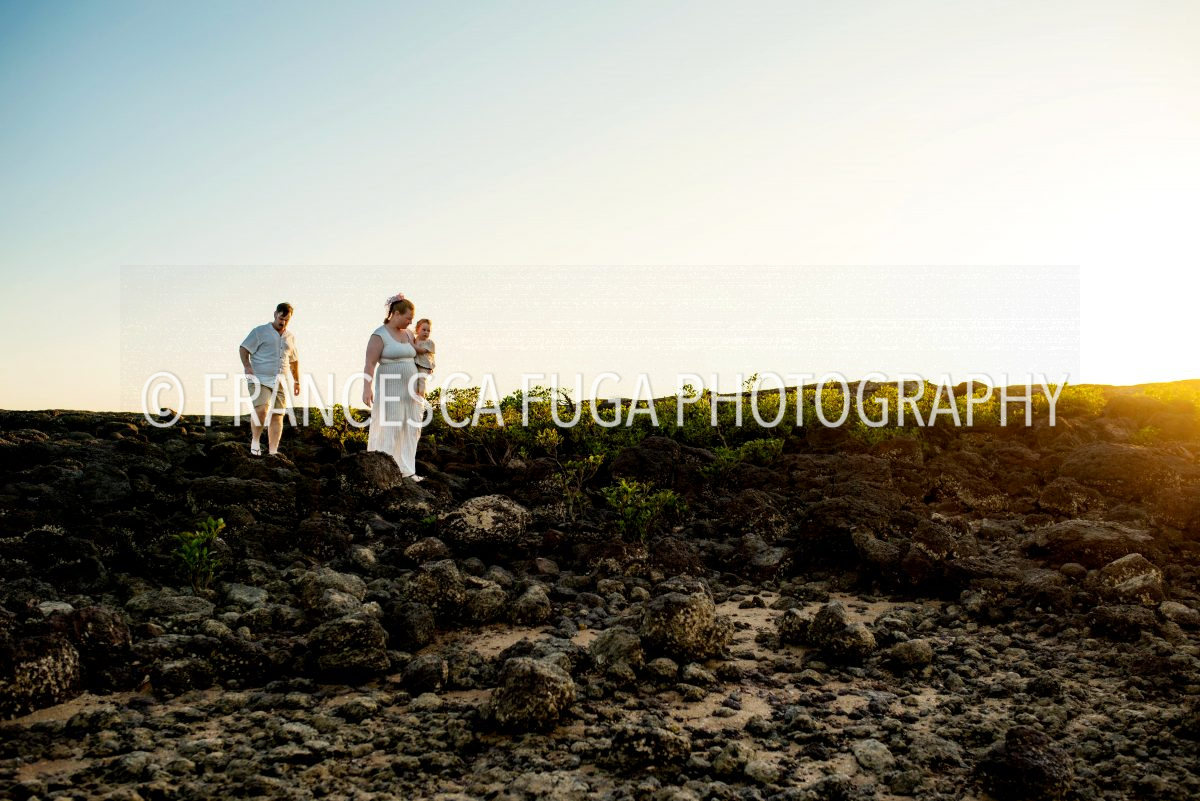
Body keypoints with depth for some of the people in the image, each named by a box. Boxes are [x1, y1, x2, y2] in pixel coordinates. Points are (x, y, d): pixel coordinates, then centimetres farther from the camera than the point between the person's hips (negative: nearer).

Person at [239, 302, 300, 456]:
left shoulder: (290, 337, 17)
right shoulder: (260, 331, 1)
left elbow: (294, 360, 27)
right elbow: (243, 349, -2)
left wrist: (297, 381, 24)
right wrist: (248, 366, -18)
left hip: (280, 382, 5)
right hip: (260, 379, -5)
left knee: (278, 415, 1)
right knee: (261, 409, -24)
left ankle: (273, 452, 5)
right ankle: (255, 441, -4)